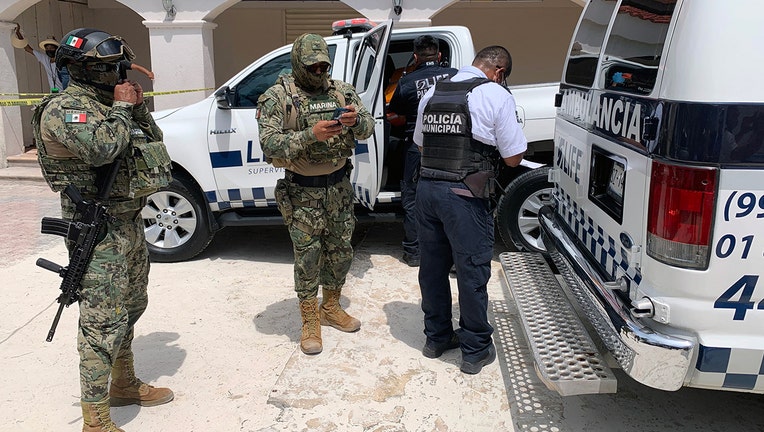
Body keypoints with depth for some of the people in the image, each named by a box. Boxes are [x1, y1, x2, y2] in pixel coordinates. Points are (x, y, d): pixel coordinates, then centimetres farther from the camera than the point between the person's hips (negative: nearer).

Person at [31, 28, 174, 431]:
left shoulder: (107, 103, 14)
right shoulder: (65, 108, -14)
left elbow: (153, 140, 19)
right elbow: (102, 148, -31)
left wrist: (138, 107, 3)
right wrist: (122, 107, -15)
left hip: (130, 222, 10)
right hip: (99, 231, -9)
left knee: (131, 308, 19)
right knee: (104, 323, -8)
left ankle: (124, 385, 37)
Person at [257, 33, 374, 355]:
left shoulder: (342, 91, 3)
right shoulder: (278, 97, -10)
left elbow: (368, 128, 3)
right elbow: (269, 144, -19)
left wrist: (357, 120, -21)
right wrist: (311, 134, -31)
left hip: (339, 185, 5)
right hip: (303, 191, -4)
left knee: (340, 251, 14)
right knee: (307, 256, 2)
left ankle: (331, 308, 34)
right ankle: (310, 323, 18)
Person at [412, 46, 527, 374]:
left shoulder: (433, 92, 13)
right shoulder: (495, 95, -6)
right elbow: (513, 158, -5)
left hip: (426, 187, 6)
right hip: (464, 196, -6)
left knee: (432, 267, 17)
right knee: (472, 271, 6)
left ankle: (436, 337, 33)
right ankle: (475, 350, 19)